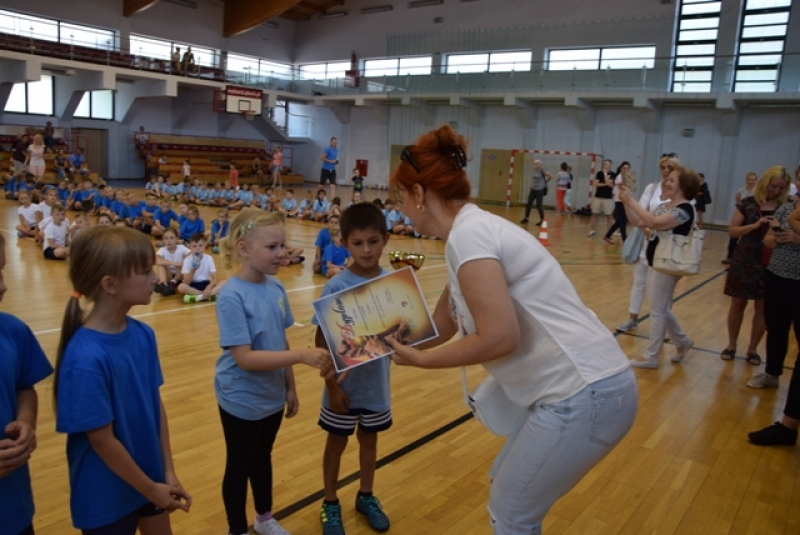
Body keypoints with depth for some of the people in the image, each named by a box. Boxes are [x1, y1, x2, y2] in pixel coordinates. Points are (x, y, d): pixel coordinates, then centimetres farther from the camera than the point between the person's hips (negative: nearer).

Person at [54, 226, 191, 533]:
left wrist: (168, 472, 0)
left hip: (152, 479, 6)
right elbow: (102, 440, -21)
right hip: (107, 495, -6)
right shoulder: (86, 357, -27)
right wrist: (151, 489, -11)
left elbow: (156, 403, 0)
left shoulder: (143, 335, -7)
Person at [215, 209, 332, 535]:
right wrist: (302, 355, -34)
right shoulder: (231, 297, -24)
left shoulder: (276, 288, -5)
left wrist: (290, 386, 9)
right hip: (241, 400, -6)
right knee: (239, 466, 15)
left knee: (263, 458, 25)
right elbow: (244, 358, -28)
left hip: (272, 396, 6)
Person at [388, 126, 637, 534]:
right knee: (507, 489, 25)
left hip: (584, 396, -9)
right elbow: (440, 327, 18)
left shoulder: (467, 234, -17)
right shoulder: (476, 229, 12)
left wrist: (420, 360, -9)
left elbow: (499, 337, -22)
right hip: (586, 388, 9)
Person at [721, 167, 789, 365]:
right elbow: (732, 231, -4)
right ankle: (731, 345, 22)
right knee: (737, 304, 8)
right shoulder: (748, 204, -2)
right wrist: (755, 225, -19)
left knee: (762, 308, 7)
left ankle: (752, 349, 20)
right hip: (744, 261, -1)